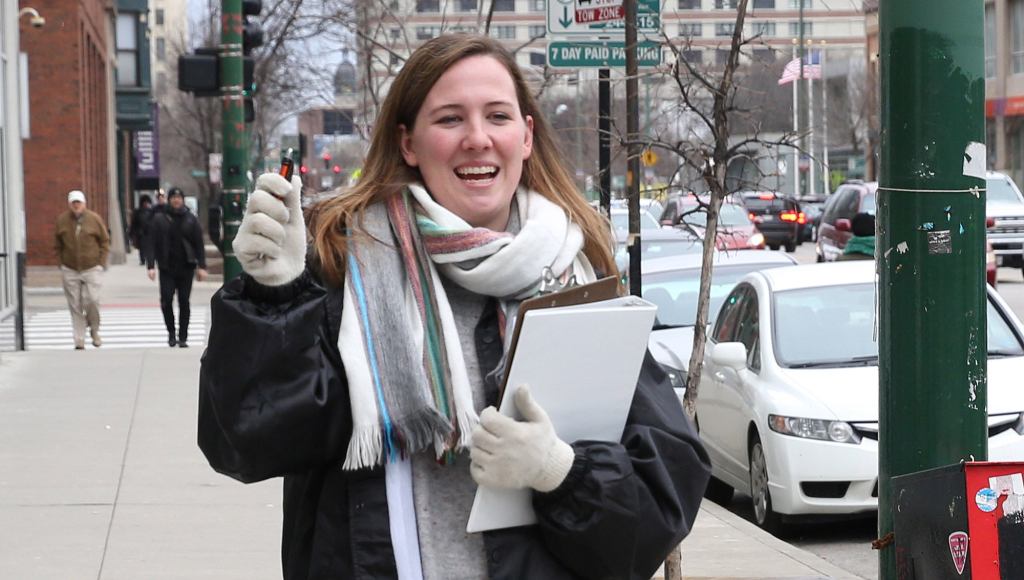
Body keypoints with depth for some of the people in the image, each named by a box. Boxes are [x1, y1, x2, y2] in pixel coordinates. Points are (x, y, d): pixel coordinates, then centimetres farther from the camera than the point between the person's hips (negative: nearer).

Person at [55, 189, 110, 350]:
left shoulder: (94, 219, -3)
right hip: (70, 270, 1)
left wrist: (101, 263, -2)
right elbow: (58, 245, 12)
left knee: (92, 300, -10)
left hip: (92, 268, -1)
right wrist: (61, 263, 5)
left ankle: (94, 330, 18)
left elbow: (105, 241, 5)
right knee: (75, 306, 1)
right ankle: (79, 341, 7)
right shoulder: (62, 220, 0)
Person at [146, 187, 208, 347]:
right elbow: (152, 244, -1)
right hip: (167, 268, -1)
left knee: (184, 302, 2)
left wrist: (201, 266, -3)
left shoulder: (191, 219, 4)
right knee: (166, 300, -8)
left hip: (186, 267, 1)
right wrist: (150, 265, -9)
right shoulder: (159, 219, 1)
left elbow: (199, 244, 4)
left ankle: (183, 337, 9)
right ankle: (171, 333, 11)